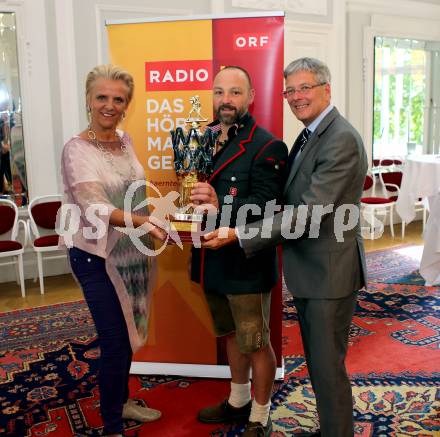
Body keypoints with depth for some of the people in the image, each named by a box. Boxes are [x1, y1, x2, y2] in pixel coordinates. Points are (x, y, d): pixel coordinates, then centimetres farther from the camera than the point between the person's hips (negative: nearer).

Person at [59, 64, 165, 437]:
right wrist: (143, 221, -43)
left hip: (130, 252, 7)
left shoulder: (125, 140, 4)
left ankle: (122, 402, 40)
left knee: (127, 335, 19)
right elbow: (96, 210, -28)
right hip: (97, 258, -7)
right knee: (115, 342, 0)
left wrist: (146, 228, 16)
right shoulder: (77, 149, -16)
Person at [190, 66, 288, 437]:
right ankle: (238, 401, 44)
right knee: (232, 334, 23)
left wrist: (221, 205, -37)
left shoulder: (267, 147, -14)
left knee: (256, 343, 8)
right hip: (213, 260, 8)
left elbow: (266, 206, -23)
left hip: (247, 263, -7)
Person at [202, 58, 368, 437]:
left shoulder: (341, 139, -19)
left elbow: (310, 211, -25)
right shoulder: (311, 136, 12)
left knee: (328, 365, 3)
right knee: (317, 360, 21)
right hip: (308, 269, 10)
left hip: (329, 272, -10)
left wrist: (239, 235, -26)